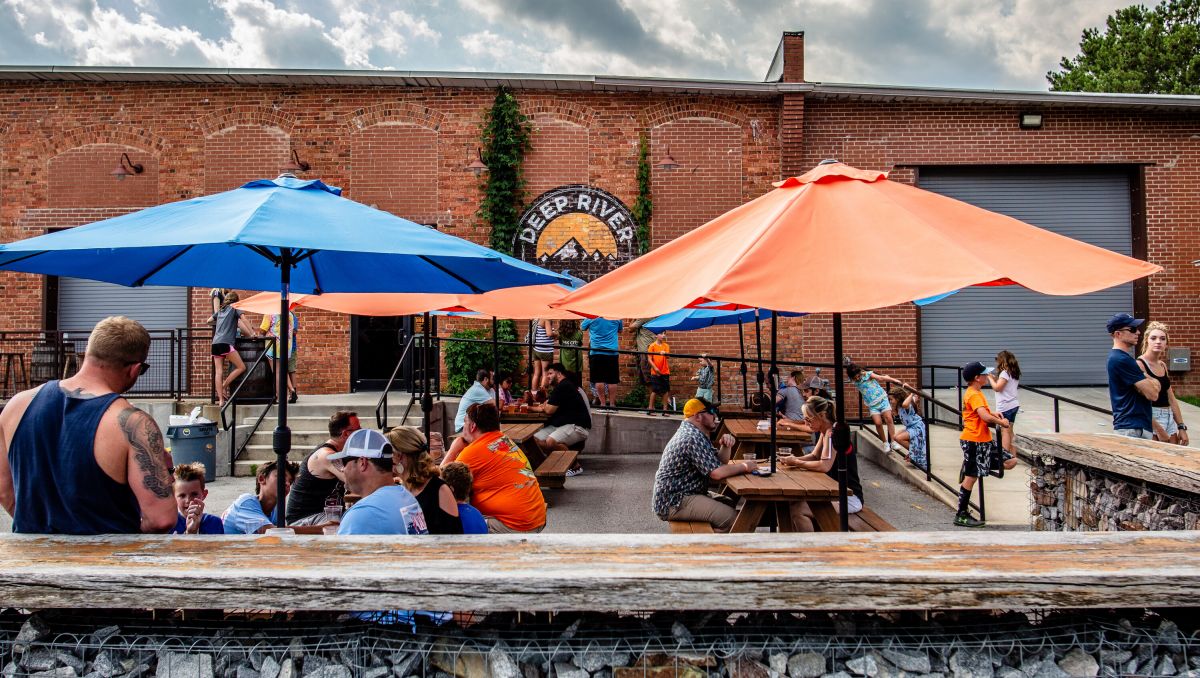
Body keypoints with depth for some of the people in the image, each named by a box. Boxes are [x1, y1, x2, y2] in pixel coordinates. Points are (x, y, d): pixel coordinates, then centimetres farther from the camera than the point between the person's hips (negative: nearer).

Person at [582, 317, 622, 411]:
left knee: (598, 379, 2)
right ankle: (612, 404, 4)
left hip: (596, 351, -2)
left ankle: (603, 404, 0)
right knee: (612, 380, 3)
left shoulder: (591, 318, -3)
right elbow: (620, 330, 21)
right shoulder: (616, 318, 4)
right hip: (612, 353, 2)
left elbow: (582, 327, 13)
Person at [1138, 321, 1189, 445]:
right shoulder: (1140, 365, -10)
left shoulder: (1163, 365, 14)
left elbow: (1171, 399, 17)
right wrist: (1159, 430, -16)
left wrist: (1181, 427, 13)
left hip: (1169, 419, 8)